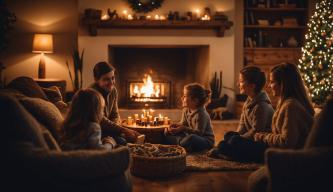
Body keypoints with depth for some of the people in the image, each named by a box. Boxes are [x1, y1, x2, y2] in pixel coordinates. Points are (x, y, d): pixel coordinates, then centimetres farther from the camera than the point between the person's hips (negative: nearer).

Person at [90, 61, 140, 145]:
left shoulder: (113, 90, 4)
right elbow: (101, 120, -25)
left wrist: (115, 127, -12)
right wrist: (124, 130, -29)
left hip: (105, 128, 8)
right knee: (121, 142, -27)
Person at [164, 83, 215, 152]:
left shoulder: (201, 114, -24)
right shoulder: (186, 110, 1)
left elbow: (199, 133, -25)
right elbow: (184, 123, 10)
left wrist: (184, 129, -31)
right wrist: (176, 125, -11)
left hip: (206, 140, -8)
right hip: (192, 136, 9)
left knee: (191, 138, -44)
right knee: (167, 131, 4)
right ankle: (180, 142, -19)